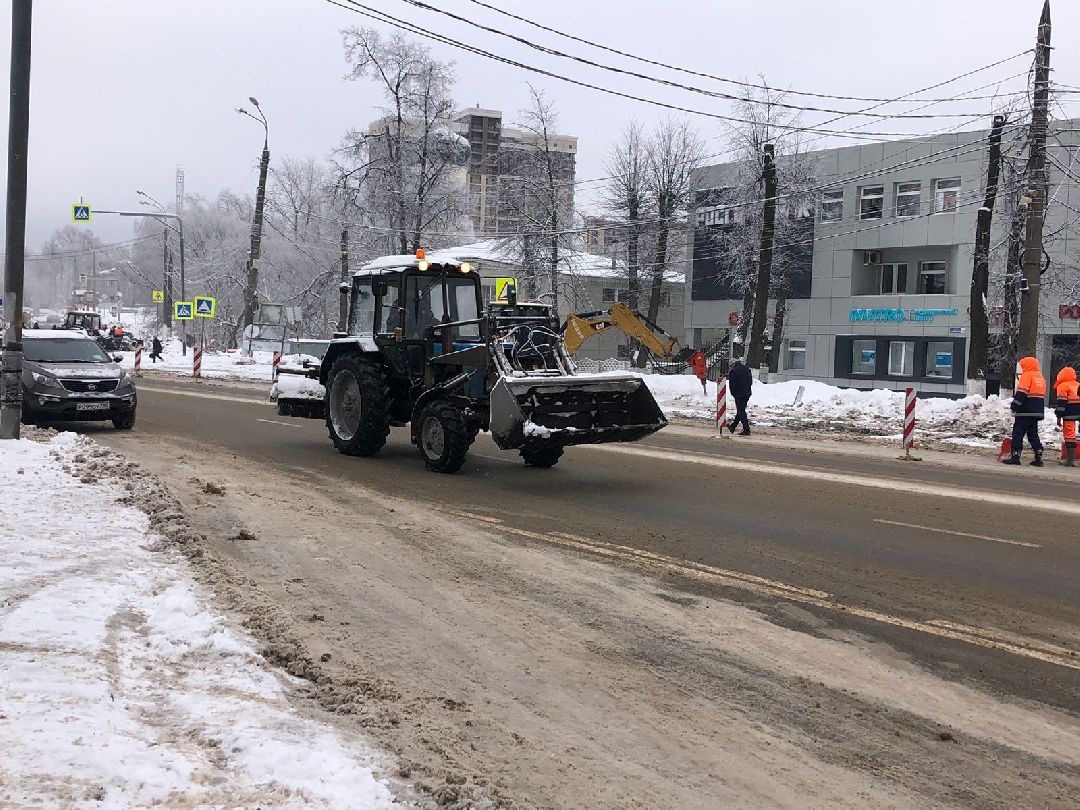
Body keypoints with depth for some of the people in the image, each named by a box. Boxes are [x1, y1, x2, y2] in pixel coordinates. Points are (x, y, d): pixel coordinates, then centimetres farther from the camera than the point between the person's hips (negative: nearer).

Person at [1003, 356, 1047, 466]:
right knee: (1033, 434, 12)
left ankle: (1015, 456, -7)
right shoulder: (1041, 377, 19)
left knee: (1018, 433, -4)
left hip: (1025, 412, -8)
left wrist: (1014, 406, -15)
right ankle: (1038, 457, 6)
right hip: (1037, 412, 8)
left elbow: (1021, 393, -17)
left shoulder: (1027, 376, -9)